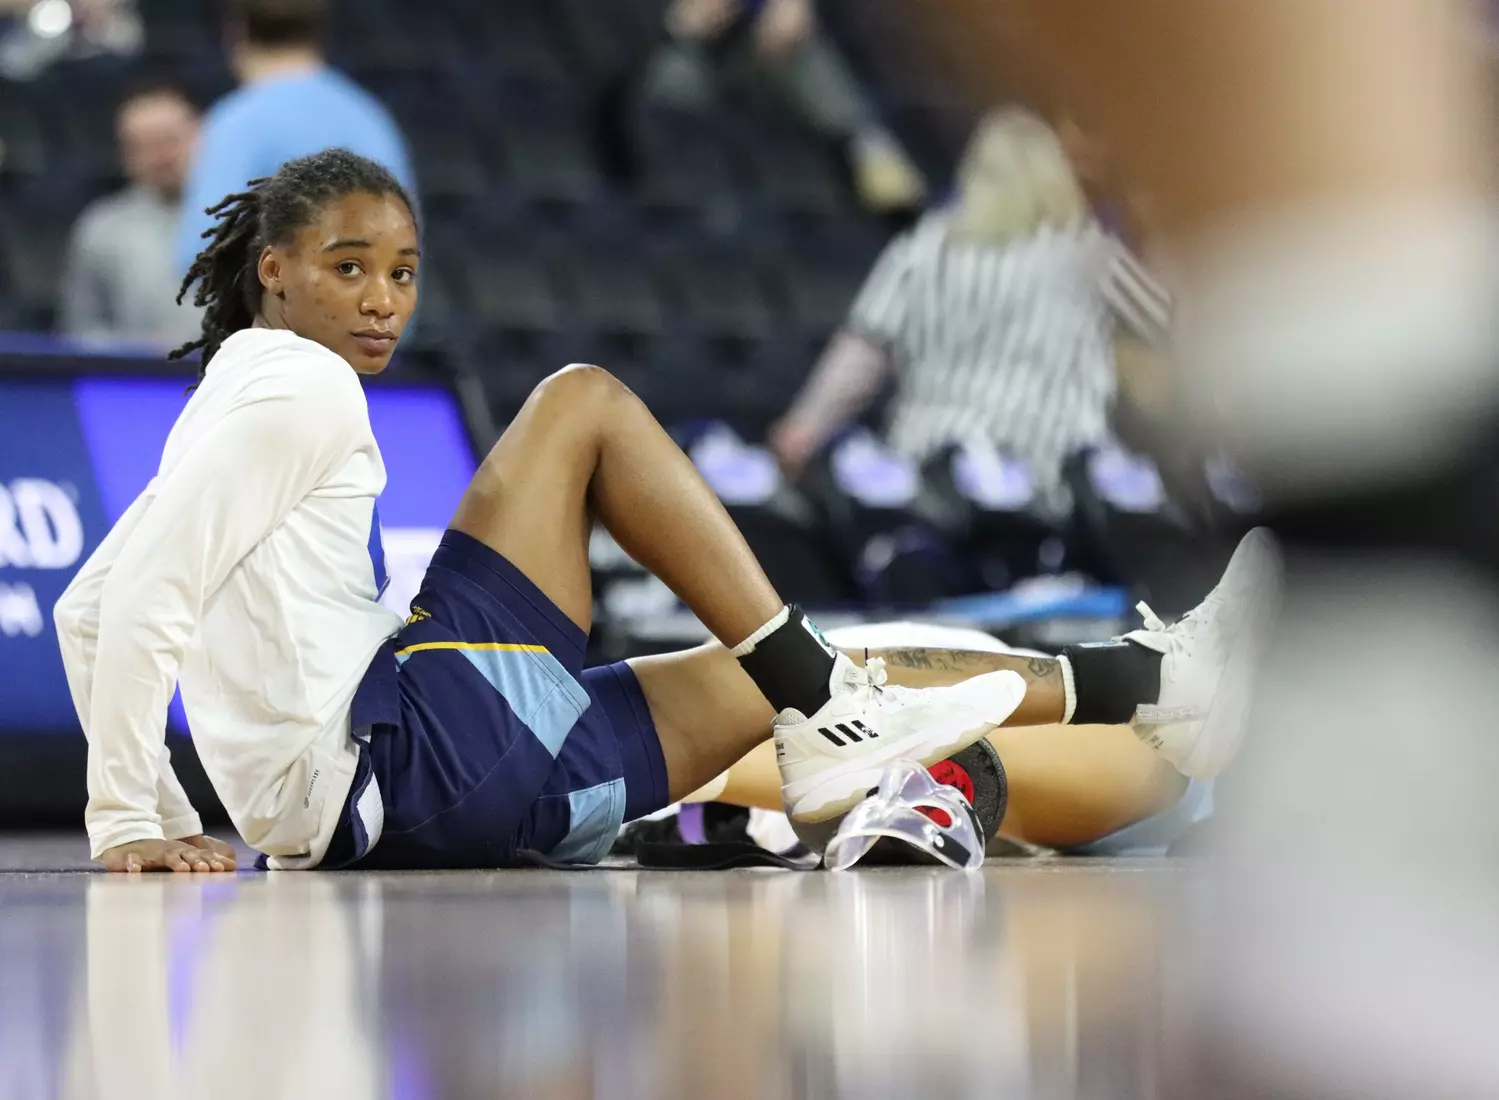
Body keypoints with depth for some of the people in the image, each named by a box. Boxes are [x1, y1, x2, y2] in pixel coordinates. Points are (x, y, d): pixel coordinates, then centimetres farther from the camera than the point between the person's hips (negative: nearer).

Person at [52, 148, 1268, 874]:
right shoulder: (298, 385, -7)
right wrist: (128, 819, -17)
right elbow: (144, 597, -16)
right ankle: (822, 697, -8)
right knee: (583, 403, -6)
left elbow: (86, 609, 24)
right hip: (405, 753, -9)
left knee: (806, 687, 13)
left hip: (366, 810, 9)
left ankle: (1130, 682, 15)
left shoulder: (242, 401, 22)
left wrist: (164, 822, 17)